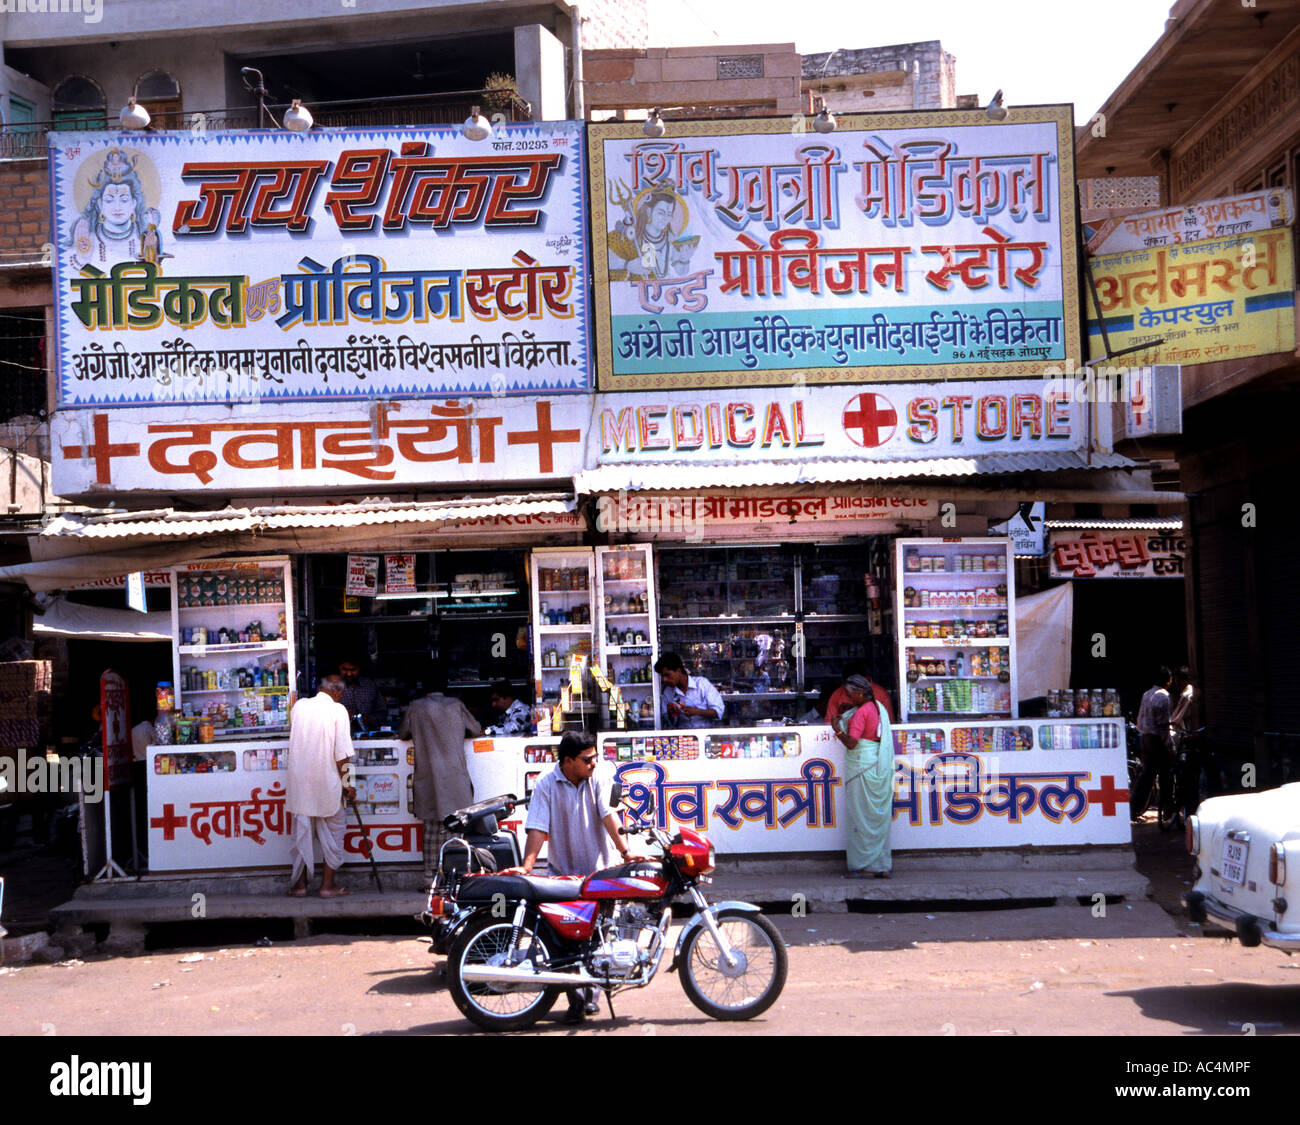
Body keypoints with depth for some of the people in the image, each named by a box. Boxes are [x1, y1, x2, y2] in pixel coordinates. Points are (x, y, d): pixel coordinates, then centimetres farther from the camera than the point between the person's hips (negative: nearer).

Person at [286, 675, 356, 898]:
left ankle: (300, 883, 16)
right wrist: (347, 783, -6)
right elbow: (342, 753, -13)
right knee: (333, 831, 9)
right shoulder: (338, 710, -10)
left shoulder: (299, 706, 3)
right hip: (327, 782, -4)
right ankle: (328, 884, 10)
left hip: (299, 780, 4)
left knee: (302, 831, 12)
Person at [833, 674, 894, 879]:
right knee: (879, 817, 11)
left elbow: (851, 743, -21)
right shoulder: (877, 707, 11)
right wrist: (847, 713, 12)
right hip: (879, 767, 9)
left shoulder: (861, 712, -16)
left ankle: (864, 866, 2)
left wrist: (836, 728, -9)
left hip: (862, 767, -9)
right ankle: (883, 866, 13)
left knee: (861, 817, -1)